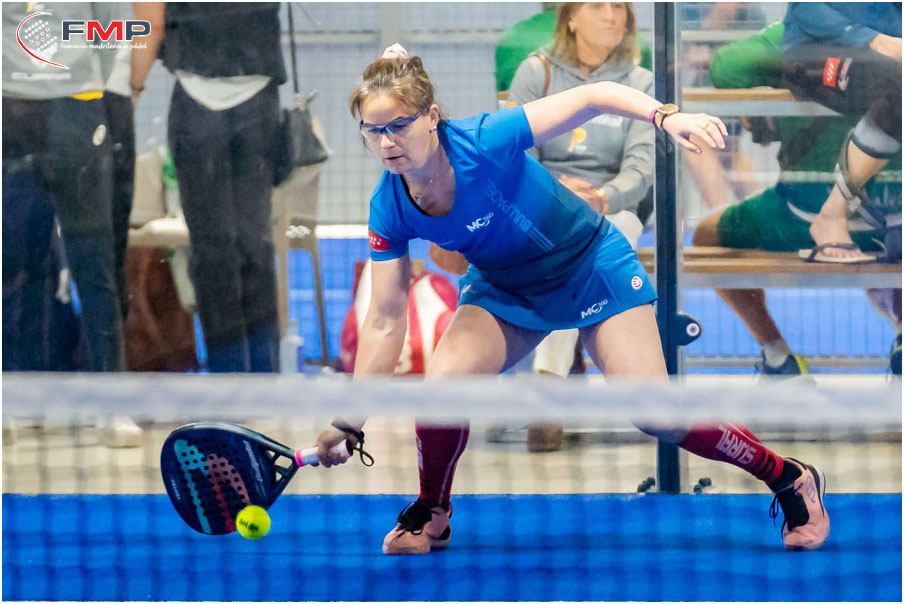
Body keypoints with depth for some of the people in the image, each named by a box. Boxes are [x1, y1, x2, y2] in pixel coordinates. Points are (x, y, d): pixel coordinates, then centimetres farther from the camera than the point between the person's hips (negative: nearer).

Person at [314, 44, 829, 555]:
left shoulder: (485, 143, -33)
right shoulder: (390, 211, -19)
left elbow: (594, 97, -29)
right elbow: (385, 324, -12)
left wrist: (665, 115, -46)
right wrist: (348, 420, -14)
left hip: (593, 268, -4)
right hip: (506, 291, 4)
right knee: (443, 381, -22)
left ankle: (790, 479, 8)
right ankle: (431, 514, 6)